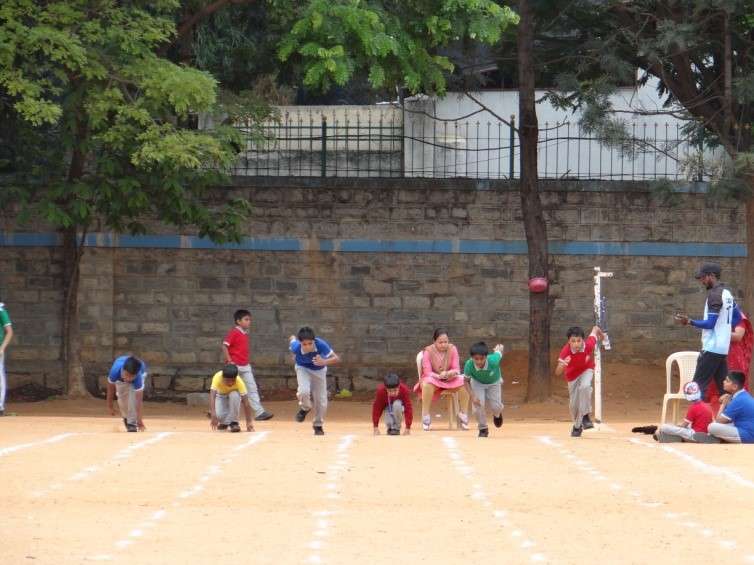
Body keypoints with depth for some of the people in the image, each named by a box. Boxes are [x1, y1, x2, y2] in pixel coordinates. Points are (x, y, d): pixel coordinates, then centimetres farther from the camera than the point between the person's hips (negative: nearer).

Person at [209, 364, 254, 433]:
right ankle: (224, 423, 10)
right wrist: (213, 414, -57)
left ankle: (233, 422, -19)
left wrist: (249, 421, -40)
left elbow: (246, 402, -34)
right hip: (221, 395, 0)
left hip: (234, 395, 0)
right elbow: (212, 396, -44)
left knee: (234, 395, -36)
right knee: (218, 415, -27)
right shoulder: (217, 377, -36)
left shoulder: (239, 382, -34)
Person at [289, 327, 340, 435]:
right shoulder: (296, 347, -33)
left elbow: (336, 359, -38)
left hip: (319, 370, 1)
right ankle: (305, 408, 7)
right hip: (303, 368, -1)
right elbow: (292, 338, -9)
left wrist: (324, 362, -57)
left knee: (321, 400, 3)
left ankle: (318, 425, 30)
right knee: (304, 391, -29)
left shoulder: (321, 345, -37)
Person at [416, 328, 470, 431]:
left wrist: (452, 373, -29)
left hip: (449, 380, 3)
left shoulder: (452, 349, -4)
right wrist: (439, 376, -33)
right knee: (427, 384, -39)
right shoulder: (428, 351, -11)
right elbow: (427, 372, -13)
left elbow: (456, 369, -4)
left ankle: (462, 414, -15)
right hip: (433, 379, -3)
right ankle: (425, 415, -28)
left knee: (463, 382, -27)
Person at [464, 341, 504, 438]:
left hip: (494, 382, 0)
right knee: (479, 404, -15)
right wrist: (473, 396, -26)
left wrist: (499, 348, 4)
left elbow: (499, 350, -20)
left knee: (495, 407, 0)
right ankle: (483, 429, 10)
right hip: (477, 383, 0)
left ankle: (497, 414, 41)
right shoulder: (469, 365, -38)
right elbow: (466, 381, -18)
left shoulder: (493, 360, -43)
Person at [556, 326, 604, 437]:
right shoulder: (566, 351, -36)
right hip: (572, 376, 0)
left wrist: (600, 335, 13)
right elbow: (557, 373, -39)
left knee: (584, 387, -33)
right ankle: (577, 424, 34)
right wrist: (561, 366, -63)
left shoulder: (589, 344, -33)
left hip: (587, 370, 0)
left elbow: (595, 329, -11)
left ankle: (585, 416, -16)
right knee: (573, 405, 3)